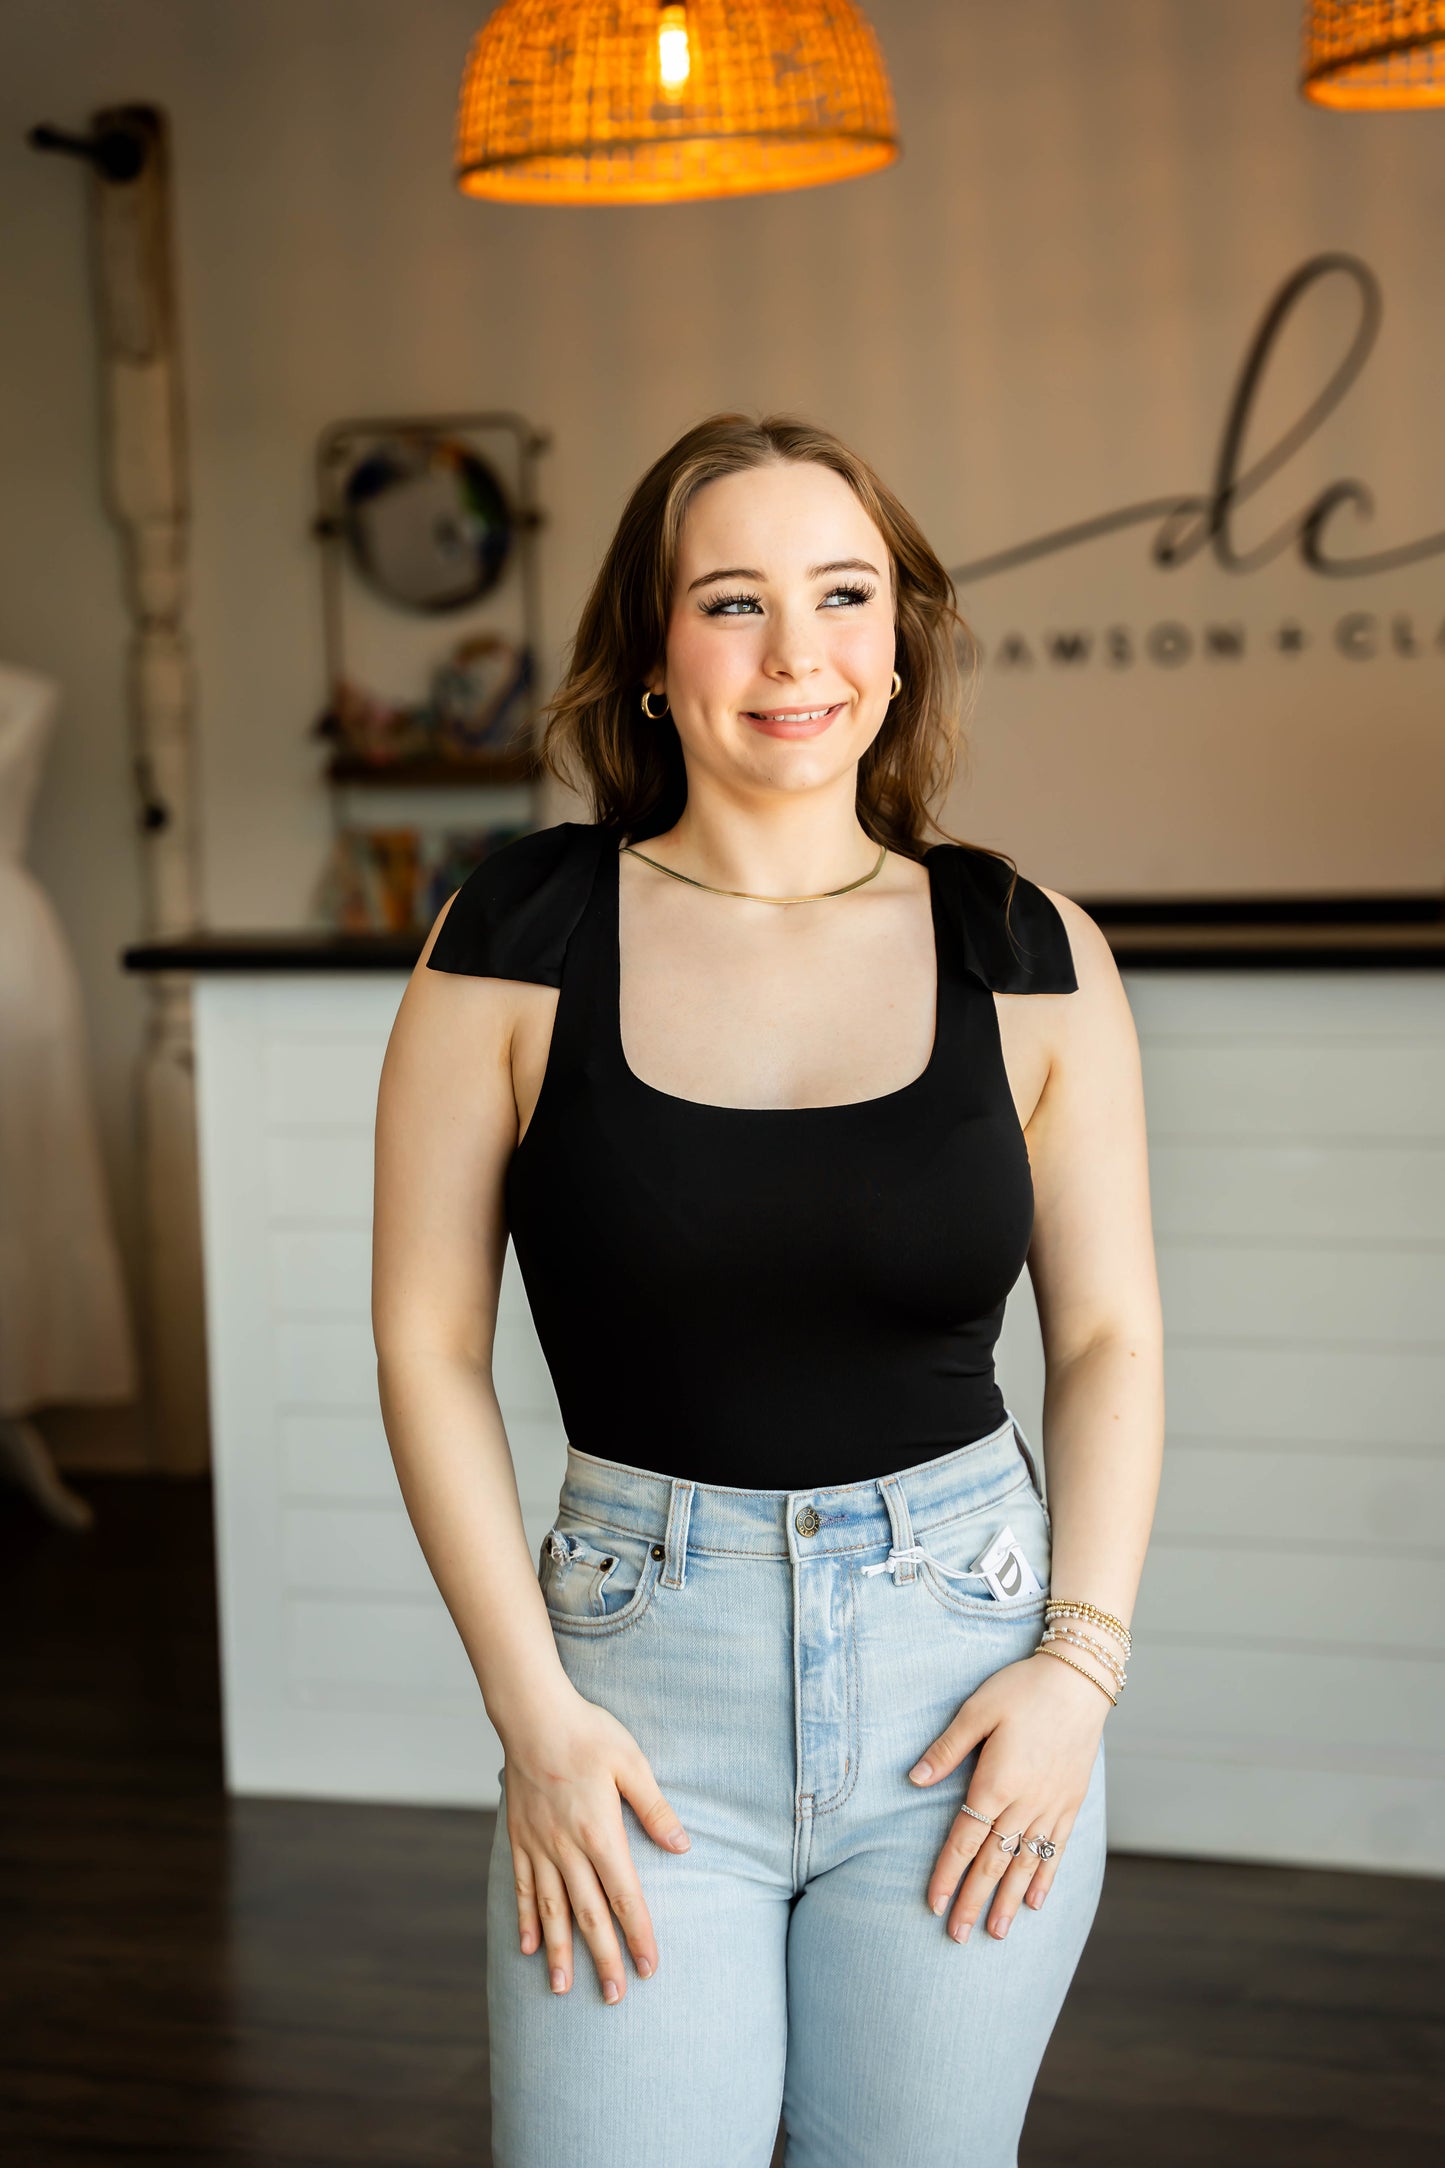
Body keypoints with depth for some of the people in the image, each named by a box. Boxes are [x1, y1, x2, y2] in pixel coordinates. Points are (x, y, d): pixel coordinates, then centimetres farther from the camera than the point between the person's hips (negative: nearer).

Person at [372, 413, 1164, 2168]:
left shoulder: (1029, 959, 0)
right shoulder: (516, 940, -3)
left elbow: (1109, 1338, 5)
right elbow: (427, 1338, -2)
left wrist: (1082, 1658, -5)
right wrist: (529, 1706, -7)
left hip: (970, 1651, 1)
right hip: (640, 1653, -1)